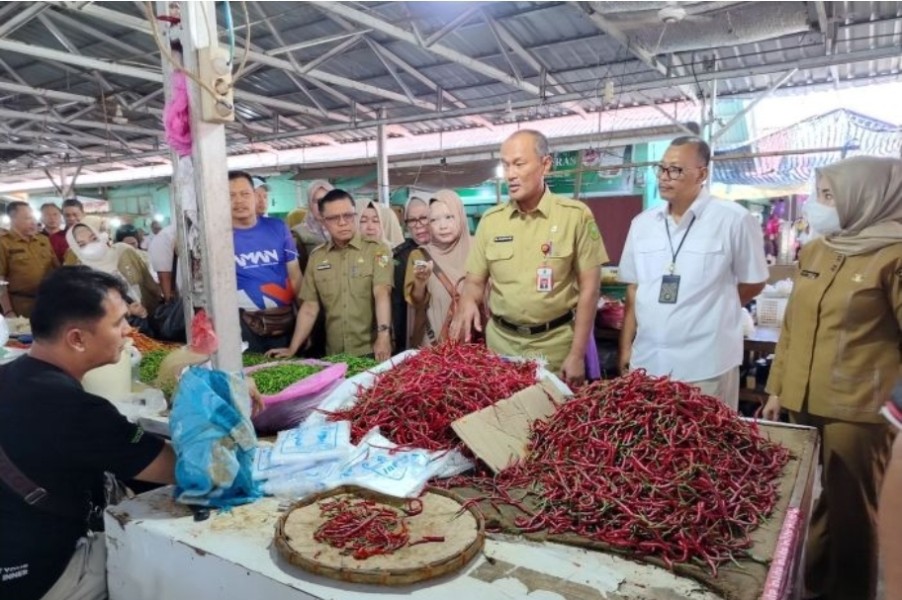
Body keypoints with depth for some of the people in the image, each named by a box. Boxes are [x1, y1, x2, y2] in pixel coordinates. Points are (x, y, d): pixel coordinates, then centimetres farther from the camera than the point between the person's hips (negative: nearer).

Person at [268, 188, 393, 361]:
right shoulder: (316, 257, 8)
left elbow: (382, 293, -17)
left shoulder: (377, 250, -4)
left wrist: (383, 335, -30)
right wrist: (292, 349, 3)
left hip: (373, 351, -3)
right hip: (334, 354, 4)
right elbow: (310, 307, 9)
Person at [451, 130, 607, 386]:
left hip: (555, 344, -3)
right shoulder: (491, 219, 2)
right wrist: (468, 303, -17)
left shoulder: (576, 215, -8)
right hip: (500, 342, 3)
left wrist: (577, 355, -9)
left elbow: (588, 288, -7)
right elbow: (475, 281, 7)